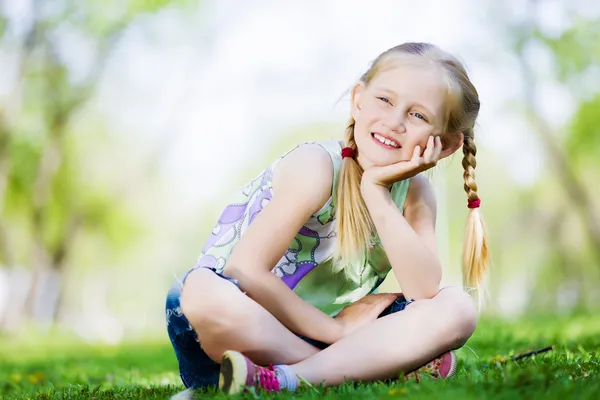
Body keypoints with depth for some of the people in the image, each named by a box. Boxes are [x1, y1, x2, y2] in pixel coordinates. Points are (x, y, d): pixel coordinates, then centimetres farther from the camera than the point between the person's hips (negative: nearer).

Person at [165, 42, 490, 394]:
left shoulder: (413, 190, 1)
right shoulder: (316, 166, -16)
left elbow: (425, 290, -15)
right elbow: (244, 271, -23)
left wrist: (377, 192, -22)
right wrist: (336, 329, -18)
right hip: (242, 334, -4)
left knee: (457, 309, -14)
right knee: (202, 291, -38)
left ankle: (289, 378, -29)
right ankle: (390, 365, -26)